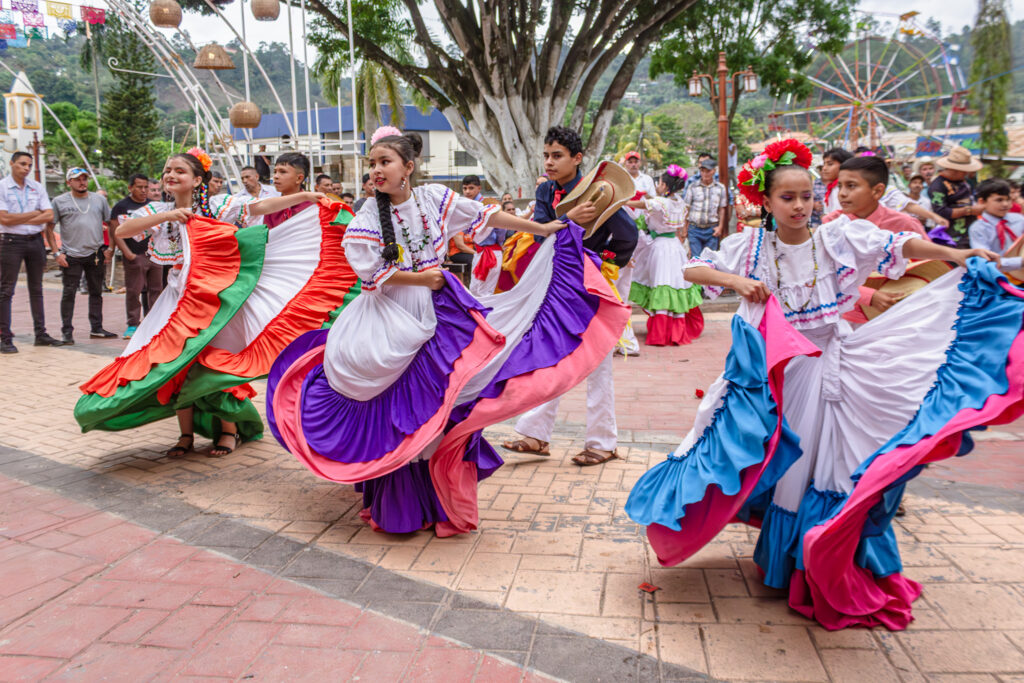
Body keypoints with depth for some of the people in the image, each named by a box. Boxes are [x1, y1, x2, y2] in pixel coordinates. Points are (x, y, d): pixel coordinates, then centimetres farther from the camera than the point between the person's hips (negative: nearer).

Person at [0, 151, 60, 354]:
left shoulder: (37, 188, 9)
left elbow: (49, 216, -1)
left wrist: (19, 219, -9)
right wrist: (35, 214, -6)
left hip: (35, 240, 5)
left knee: (36, 289, 10)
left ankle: (40, 333, 17)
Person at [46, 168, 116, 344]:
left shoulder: (99, 200, 10)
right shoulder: (60, 201, 2)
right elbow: (49, 228, 2)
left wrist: (110, 249, 3)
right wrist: (57, 253, -7)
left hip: (96, 254, 3)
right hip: (71, 256, -3)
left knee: (96, 292, 9)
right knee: (69, 293, -2)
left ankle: (96, 328, 18)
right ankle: (67, 331, 4)